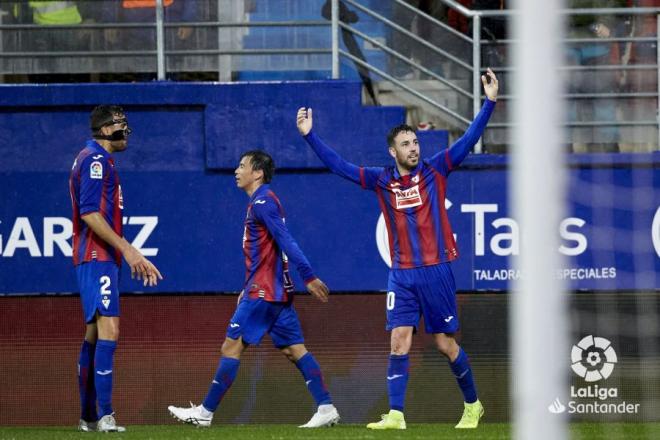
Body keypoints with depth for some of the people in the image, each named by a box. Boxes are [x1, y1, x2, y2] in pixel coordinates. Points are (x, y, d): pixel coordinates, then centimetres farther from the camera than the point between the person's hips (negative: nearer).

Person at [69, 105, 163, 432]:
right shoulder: (95, 160, -10)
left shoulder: (98, 160, 21)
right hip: (97, 258, -11)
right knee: (108, 330, -18)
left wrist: (133, 256, 23)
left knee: (94, 334, 13)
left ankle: (88, 417, 18)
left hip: (100, 258, 11)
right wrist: (126, 248, -19)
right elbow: (90, 213, -19)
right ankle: (104, 416, -26)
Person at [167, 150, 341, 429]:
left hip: (263, 292, -10)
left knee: (232, 346, -5)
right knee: (294, 349, 5)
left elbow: (286, 242, -20)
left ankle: (205, 413, -2)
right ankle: (326, 408, -2)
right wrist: (249, 288, 27)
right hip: (277, 290, 10)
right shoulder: (259, 202, 18)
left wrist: (309, 277, -26)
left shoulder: (263, 202, -13)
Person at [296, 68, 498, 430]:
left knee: (445, 343, 4)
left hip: (436, 272, -2)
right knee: (399, 342, -7)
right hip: (401, 275, 2)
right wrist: (310, 136, -2)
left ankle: (472, 405, 22)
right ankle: (395, 414, -8)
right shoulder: (381, 181, 4)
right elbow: (339, 167, 5)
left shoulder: (435, 170, -1)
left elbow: (469, 140, -6)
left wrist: (489, 103, -15)